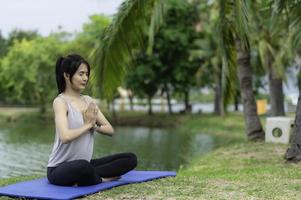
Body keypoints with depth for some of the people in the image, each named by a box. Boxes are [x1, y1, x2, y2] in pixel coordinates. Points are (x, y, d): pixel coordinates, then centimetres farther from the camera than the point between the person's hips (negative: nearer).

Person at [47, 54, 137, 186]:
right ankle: (101, 178, -12)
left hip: (84, 164, 8)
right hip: (59, 169, -8)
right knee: (82, 166, -43)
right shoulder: (60, 102, -12)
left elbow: (110, 130, 8)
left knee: (130, 158, -5)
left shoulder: (89, 101, 10)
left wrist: (94, 126, -11)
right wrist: (87, 124, -13)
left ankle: (91, 176, -15)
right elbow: (65, 136, -28)